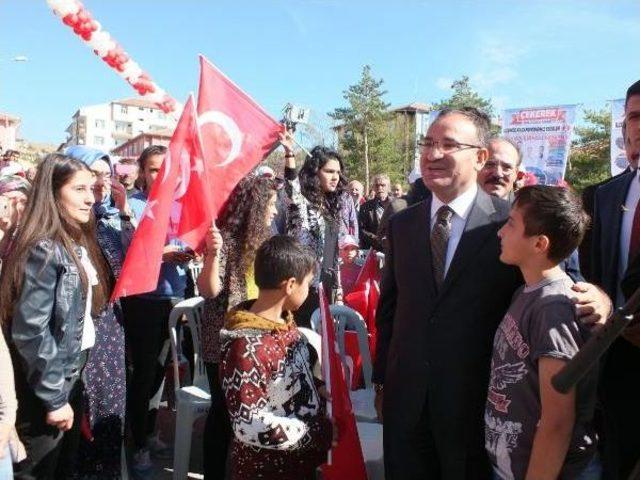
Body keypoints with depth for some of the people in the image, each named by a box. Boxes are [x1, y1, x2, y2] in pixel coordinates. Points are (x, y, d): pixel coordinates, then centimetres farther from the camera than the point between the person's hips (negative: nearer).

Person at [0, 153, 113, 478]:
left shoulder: (78, 244, 6)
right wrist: (54, 398, -19)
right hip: (46, 384, -8)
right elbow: (30, 331, -24)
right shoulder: (44, 250, -21)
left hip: (74, 373, 8)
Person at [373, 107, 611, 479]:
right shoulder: (401, 224, 2)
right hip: (405, 400, 4)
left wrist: (597, 300, -28)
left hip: (477, 403, -3)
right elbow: (389, 306, 7)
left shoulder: (513, 222, -10)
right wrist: (382, 379, 10)